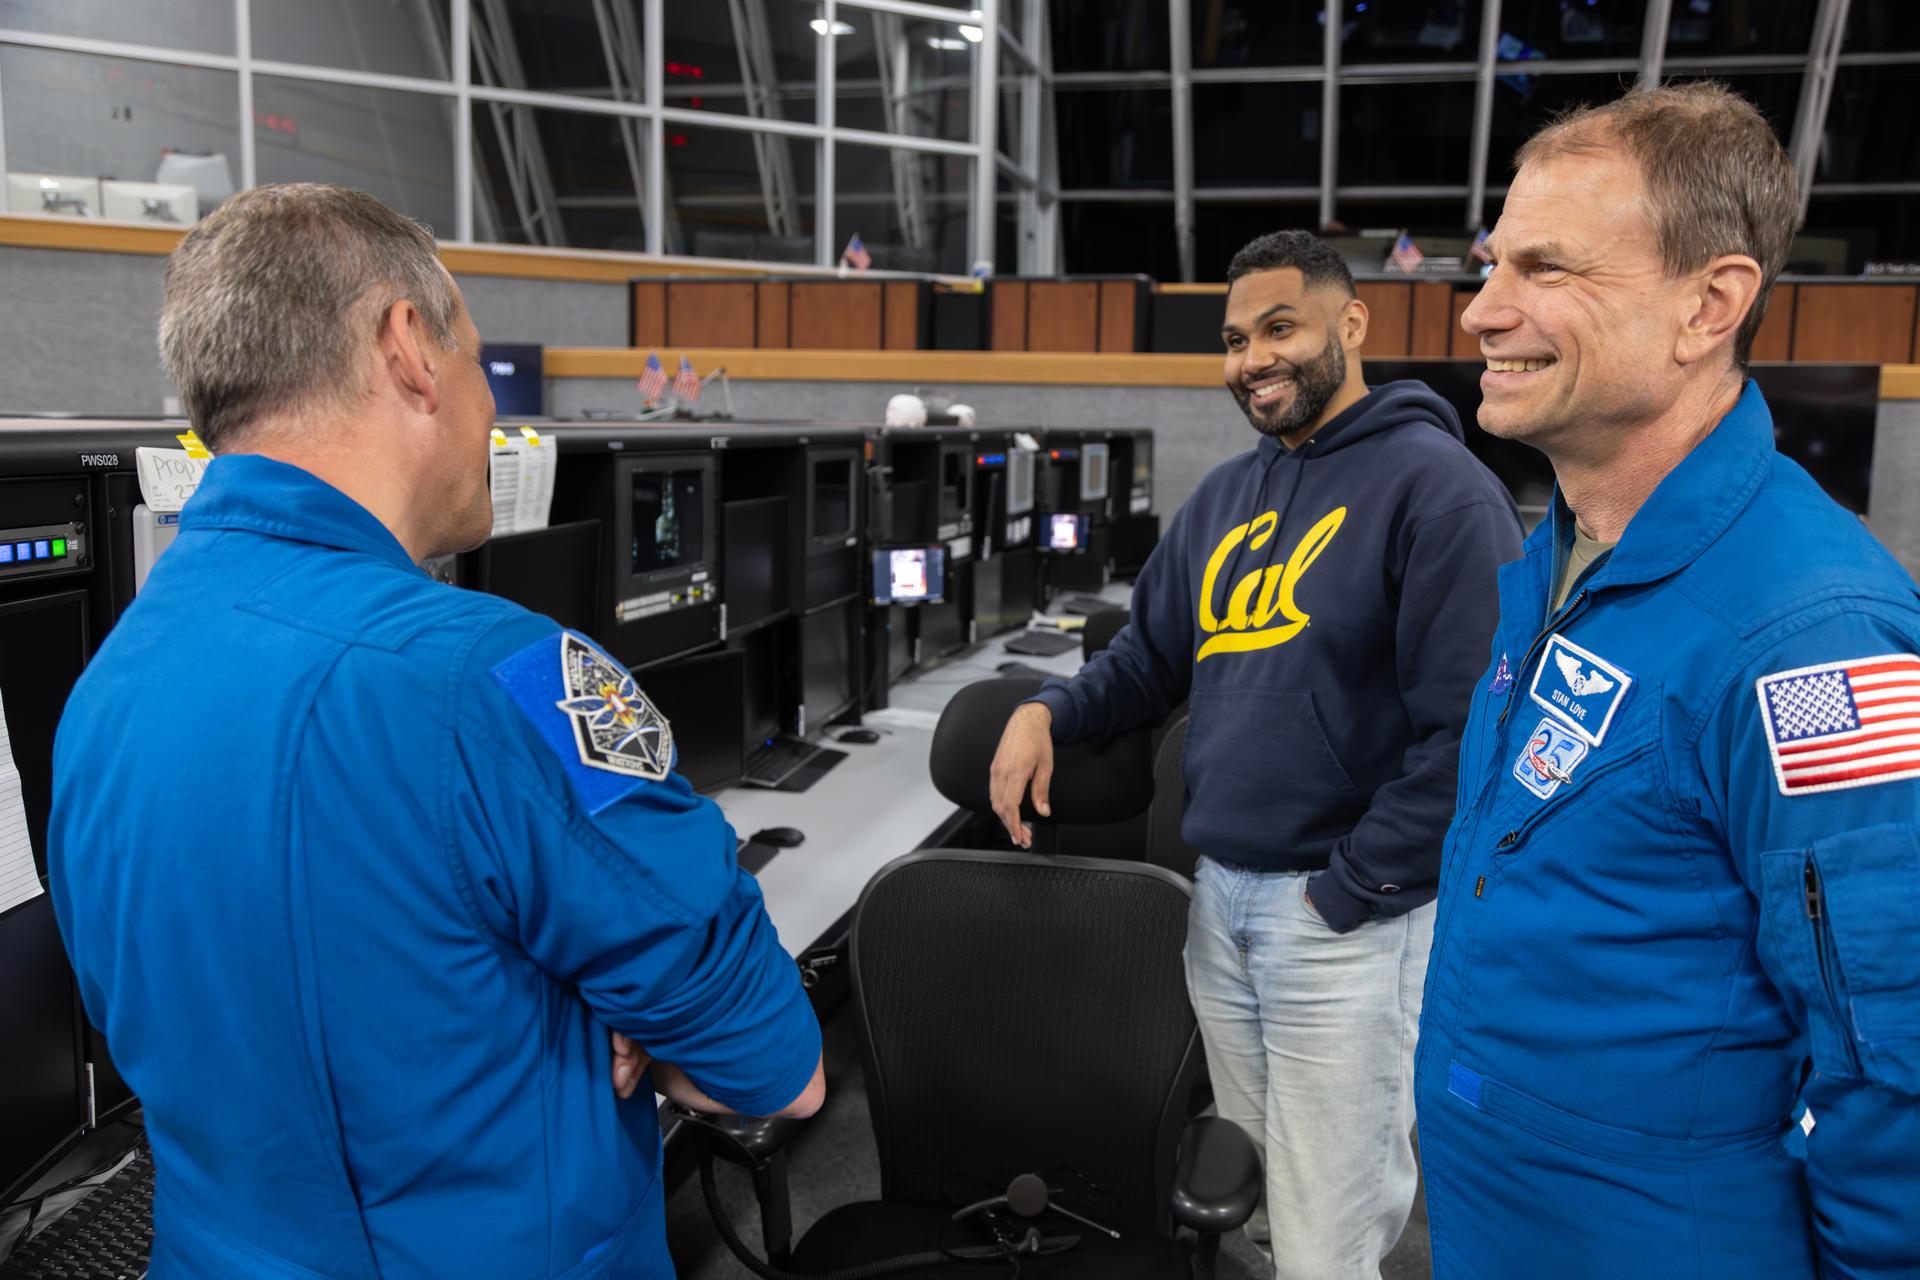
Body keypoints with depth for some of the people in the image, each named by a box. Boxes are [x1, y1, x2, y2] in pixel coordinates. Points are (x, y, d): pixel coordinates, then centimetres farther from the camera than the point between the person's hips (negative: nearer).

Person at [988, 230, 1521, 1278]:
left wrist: (1348, 893, -16)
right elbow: (1149, 660, 18)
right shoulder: (1224, 497, 13)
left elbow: (1474, 730, -17)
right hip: (1218, 899, 7)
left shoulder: (1435, 486, -12)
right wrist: (1047, 710, -1)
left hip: (1347, 916, -7)